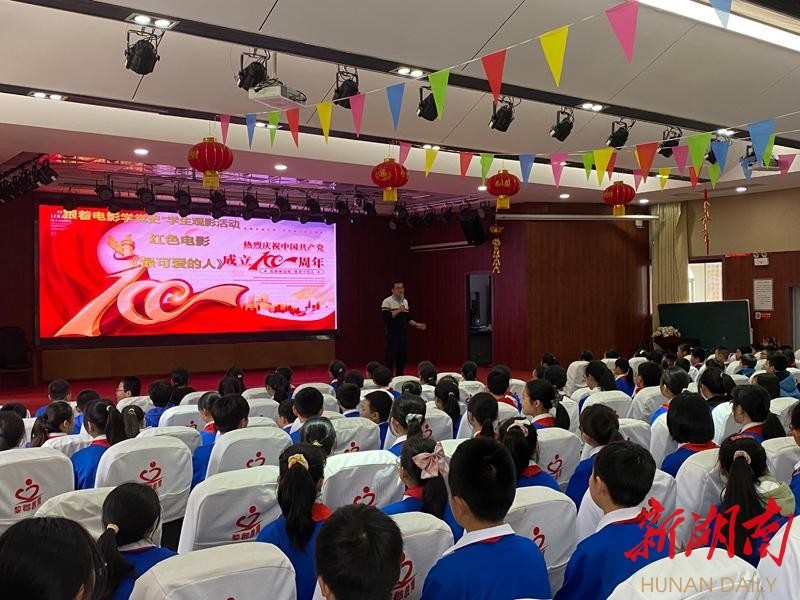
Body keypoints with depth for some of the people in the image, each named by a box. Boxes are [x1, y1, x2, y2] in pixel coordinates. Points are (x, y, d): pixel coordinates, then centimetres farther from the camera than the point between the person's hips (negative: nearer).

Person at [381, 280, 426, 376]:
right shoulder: (387, 302, -9)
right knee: (391, 357, -5)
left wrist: (417, 325, 9)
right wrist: (398, 310, -21)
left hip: (402, 334, 7)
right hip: (392, 334, -7)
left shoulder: (405, 301, 14)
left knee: (402, 357, 9)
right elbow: (386, 318, -19)